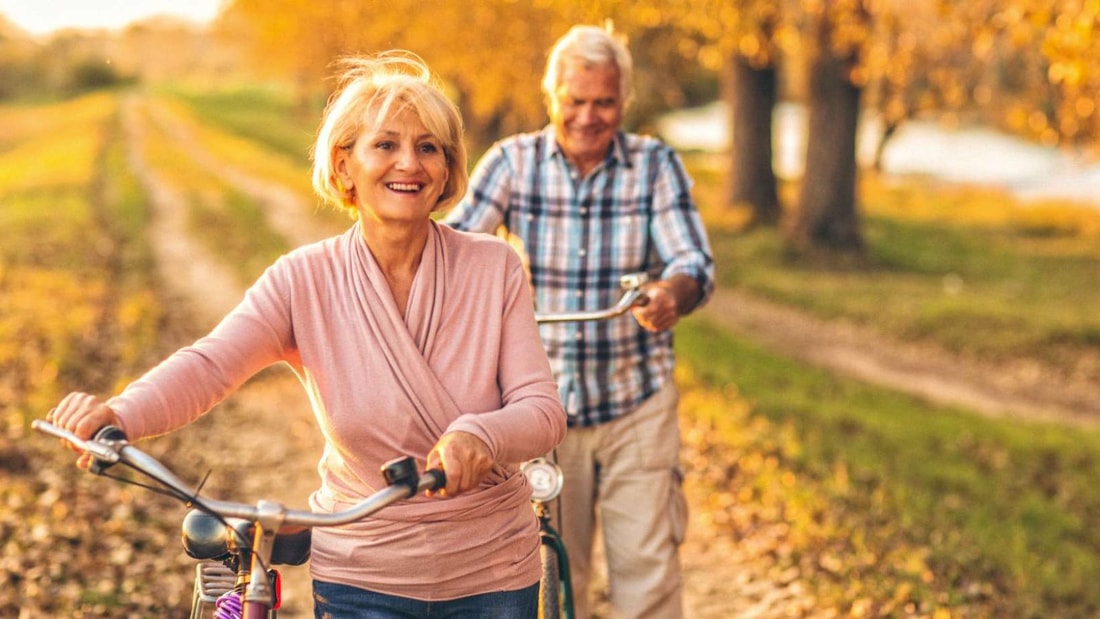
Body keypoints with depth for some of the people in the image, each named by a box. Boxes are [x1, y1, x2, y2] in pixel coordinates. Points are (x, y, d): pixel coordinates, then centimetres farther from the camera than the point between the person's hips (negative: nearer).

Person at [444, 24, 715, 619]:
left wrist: (672, 291, -38)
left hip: (636, 406, -1)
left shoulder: (656, 165, -2)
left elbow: (694, 260, -13)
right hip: (542, 404, 1)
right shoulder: (512, 162, -2)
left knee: (647, 568, -2)